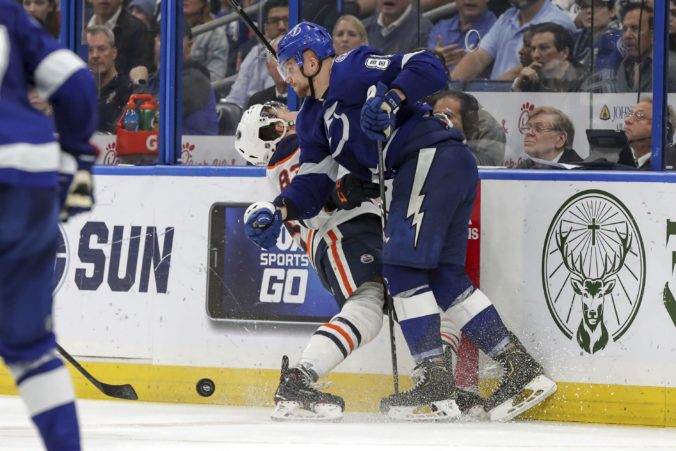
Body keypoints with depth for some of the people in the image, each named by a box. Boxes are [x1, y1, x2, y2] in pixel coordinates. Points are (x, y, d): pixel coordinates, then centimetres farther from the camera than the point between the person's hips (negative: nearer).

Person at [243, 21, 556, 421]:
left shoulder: (351, 70, -3)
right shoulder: (314, 120, 25)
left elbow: (428, 68, -12)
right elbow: (314, 184, 20)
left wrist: (390, 99, -25)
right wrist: (279, 211, 3)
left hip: (433, 158, -10)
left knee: (403, 265, -12)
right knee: (444, 277, 7)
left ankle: (437, 389, -16)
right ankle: (524, 371, 6)